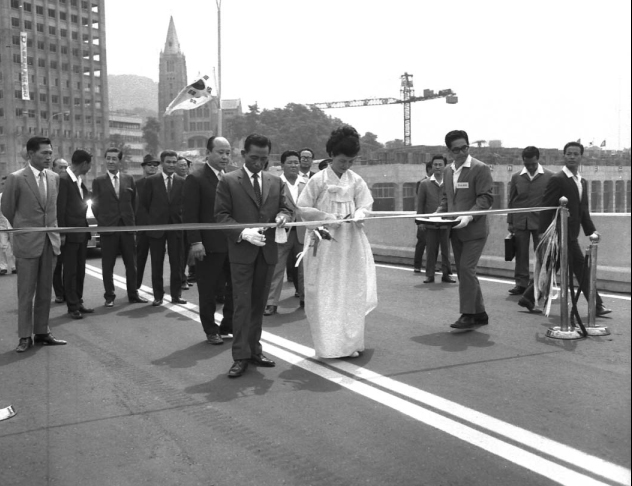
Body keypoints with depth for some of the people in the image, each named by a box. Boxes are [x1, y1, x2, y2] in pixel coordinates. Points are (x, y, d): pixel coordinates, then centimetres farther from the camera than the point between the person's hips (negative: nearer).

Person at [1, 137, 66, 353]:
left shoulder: (54, 178, 6)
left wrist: (51, 229, 14)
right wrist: (21, 229, 11)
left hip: (50, 241, 5)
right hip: (27, 242, -5)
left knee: (45, 291, 10)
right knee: (26, 292, 2)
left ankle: (42, 332, 20)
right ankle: (25, 337, 10)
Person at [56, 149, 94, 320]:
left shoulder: (79, 181, 12)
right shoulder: (63, 179, -13)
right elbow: (60, 208, -15)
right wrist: (62, 233, -17)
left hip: (82, 232, 8)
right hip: (70, 233, -8)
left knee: (80, 270, 13)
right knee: (70, 270, 1)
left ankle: (78, 302, 22)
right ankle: (72, 306, 8)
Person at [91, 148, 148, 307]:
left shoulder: (129, 179, 7)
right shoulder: (98, 181, 3)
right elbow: (95, 204, 4)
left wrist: (131, 219, 6)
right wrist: (102, 221, -1)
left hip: (127, 227, 2)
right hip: (108, 228, -2)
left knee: (131, 263, 6)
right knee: (108, 265, 3)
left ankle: (133, 294, 15)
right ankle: (109, 296, 12)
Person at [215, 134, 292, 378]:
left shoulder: (275, 181, 11)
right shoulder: (228, 181, -2)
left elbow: (285, 208, 16)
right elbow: (221, 215, -6)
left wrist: (283, 216, -9)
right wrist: (243, 233, -20)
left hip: (268, 251, 4)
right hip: (241, 251, -4)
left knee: (259, 304, 12)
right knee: (243, 305, -6)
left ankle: (254, 350, 22)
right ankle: (240, 356, 0)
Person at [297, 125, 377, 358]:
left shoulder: (356, 180, 3)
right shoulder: (318, 180, -5)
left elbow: (365, 206, 8)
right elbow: (303, 208, -3)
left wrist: (357, 216, -14)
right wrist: (327, 217, -15)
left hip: (351, 242, 3)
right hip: (324, 243, -3)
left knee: (351, 293, 5)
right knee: (325, 294, 0)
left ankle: (350, 342, 17)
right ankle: (329, 345, 9)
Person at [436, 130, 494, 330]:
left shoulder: (480, 168, -9)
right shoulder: (448, 171, 12)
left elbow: (486, 198, -13)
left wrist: (469, 216, -25)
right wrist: (439, 212, 3)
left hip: (474, 230, -7)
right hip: (455, 231, 7)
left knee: (466, 269, -12)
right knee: (463, 272, 10)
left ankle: (468, 315, -2)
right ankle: (479, 313, 21)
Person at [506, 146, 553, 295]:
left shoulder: (549, 176, 0)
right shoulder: (516, 177, 6)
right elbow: (511, 200, 10)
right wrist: (509, 221, 8)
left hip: (541, 222, -2)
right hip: (520, 221, 2)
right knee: (521, 254, 5)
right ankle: (521, 284, 12)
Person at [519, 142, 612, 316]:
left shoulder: (583, 182, 15)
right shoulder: (557, 179, -11)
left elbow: (583, 210, 17)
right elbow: (547, 208, -14)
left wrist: (591, 231, 5)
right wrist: (543, 233, -18)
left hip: (570, 234, 8)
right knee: (581, 268, -5)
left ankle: (528, 298, 21)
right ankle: (596, 306, 5)